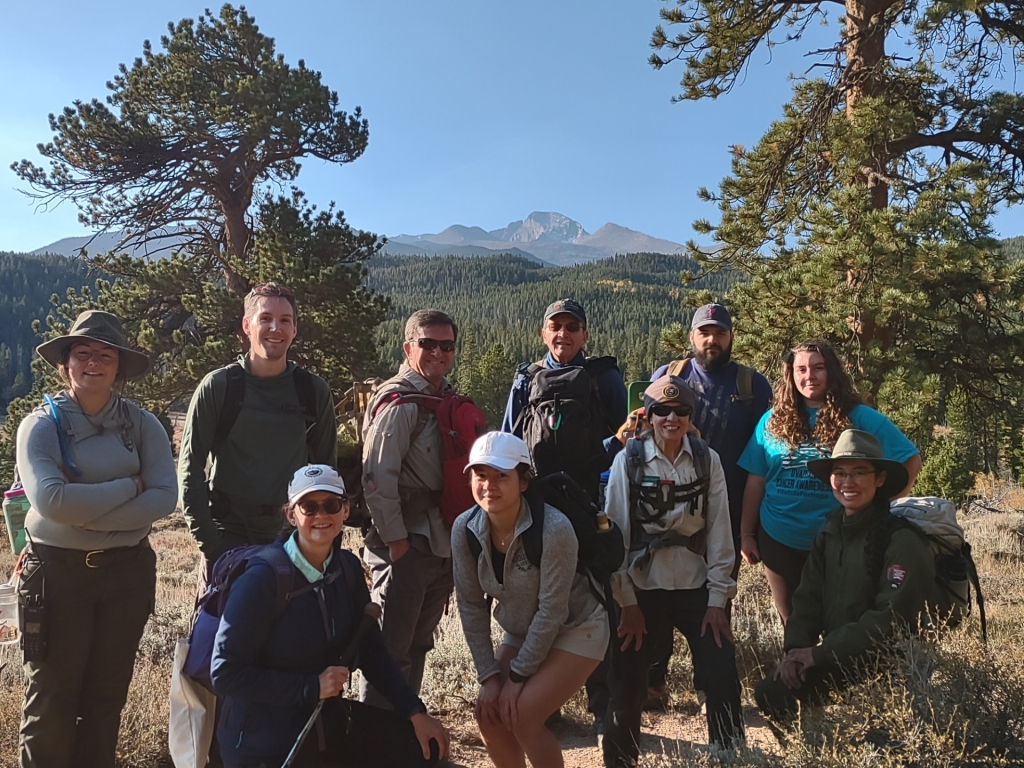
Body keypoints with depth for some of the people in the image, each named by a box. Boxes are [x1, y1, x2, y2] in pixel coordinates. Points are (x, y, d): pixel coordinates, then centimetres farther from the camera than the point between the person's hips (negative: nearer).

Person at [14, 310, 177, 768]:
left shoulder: (142, 425, -2)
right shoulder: (41, 425, -7)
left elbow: (164, 498, -13)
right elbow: (50, 499, -23)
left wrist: (87, 513, -19)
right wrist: (129, 486, -16)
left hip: (128, 571, 2)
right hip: (58, 571, -2)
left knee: (108, 693, 14)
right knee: (52, 697, 7)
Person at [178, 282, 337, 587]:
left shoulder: (313, 391, 1)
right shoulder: (218, 386, -5)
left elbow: (326, 467, 9)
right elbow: (190, 467, -2)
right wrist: (205, 536, -9)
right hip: (227, 533, -2)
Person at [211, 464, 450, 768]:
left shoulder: (347, 568, -3)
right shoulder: (263, 579, -21)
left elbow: (371, 651, 3)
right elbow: (225, 673, -18)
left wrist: (416, 712, -4)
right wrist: (311, 686, -21)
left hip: (329, 720, 6)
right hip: (264, 742, -6)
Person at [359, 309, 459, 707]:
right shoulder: (399, 401, -13)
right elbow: (378, 476, -18)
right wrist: (395, 540, -17)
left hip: (441, 545, 8)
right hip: (406, 546, -8)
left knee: (418, 644, 18)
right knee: (391, 647, 1)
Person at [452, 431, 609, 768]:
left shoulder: (554, 529, -32)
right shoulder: (465, 529, -17)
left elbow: (551, 610, -24)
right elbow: (471, 605, -9)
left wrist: (518, 675, -17)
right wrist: (489, 674, -10)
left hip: (575, 629, -5)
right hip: (521, 632, 5)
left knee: (523, 716, -15)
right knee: (488, 712, -4)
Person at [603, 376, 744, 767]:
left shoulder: (708, 460, -3)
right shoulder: (628, 459, -7)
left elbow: (719, 531, -2)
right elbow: (616, 532, -7)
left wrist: (718, 597, -4)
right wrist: (627, 601, -8)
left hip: (697, 587, 1)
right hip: (643, 588, -1)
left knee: (723, 680, 2)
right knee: (627, 685, 4)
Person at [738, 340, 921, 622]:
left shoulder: (859, 418, -5)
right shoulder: (773, 420, 1)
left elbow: (911, 461, -3)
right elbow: (755, 481, 3)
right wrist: (746, 534, 2)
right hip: (778, 541, 2)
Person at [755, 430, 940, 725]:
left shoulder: (902, 539, -16)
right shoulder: (829, 532, 6)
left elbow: (892, 619, -21)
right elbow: (808, 599, 5)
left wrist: (819, 653, -20)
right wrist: (795, 649, -12)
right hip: (838, 658, 7)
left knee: (781, 695, -18)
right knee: (770, 692, -9)